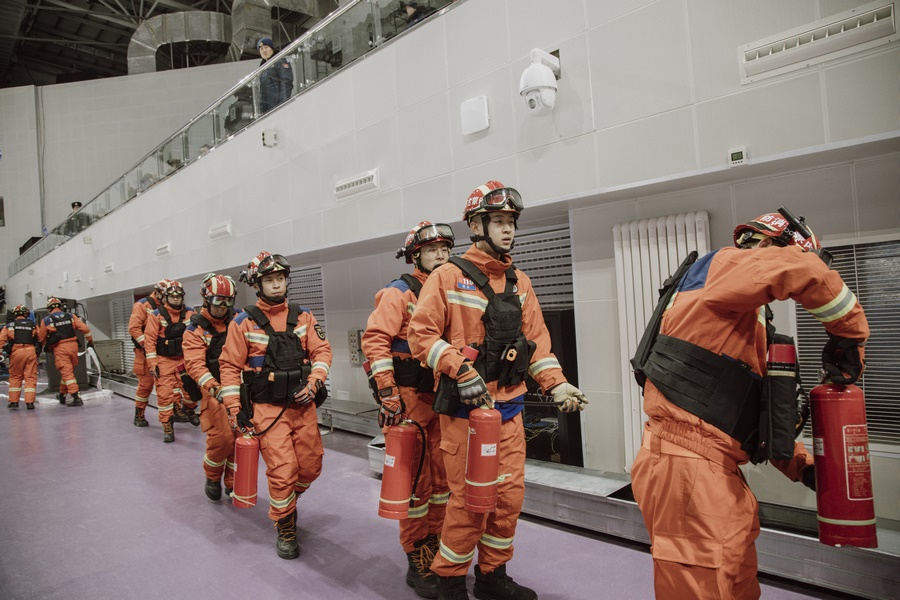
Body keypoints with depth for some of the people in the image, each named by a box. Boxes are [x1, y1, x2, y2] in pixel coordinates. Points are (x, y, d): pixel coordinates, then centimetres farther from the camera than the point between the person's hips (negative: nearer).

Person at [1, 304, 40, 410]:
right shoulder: (33, 325, 11)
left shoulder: (9, 325, 8)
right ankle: (30, 402, -1)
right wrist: (38, 350, 19)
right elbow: (40, 339, 8)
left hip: (16, 352, 0)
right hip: (31, 351, 0)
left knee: (15, 377, 15)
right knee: (30, 377, 3)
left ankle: (13, 401, 19)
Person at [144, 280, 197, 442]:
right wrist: (152, 363, -10)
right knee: (165, 394, -4)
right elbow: (150, 339, -7)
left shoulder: (190, 313, 0)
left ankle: (188, 408, 27)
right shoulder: (156, 315, -7)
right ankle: (168, 427, 10)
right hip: (164, 360, -2)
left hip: (185, 358, 2)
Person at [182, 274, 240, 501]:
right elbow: (195, 363, -14)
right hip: (215, 391, -3)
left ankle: (233, 482, 26)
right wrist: (213, 387, -29)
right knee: (222, 437, -10)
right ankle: (212, 478, 20)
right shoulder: (195, 329, -3)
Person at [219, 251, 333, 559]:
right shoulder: (243, 322, -4)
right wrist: (233, 410, -5)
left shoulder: (303, 316, 5)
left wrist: (314, 383, -11)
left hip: (303, 405, 4)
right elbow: (230, 366, -2)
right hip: (267, 408, -3)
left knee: (310, 466, 10)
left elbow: (321, 350, 4)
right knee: (282, 470, -8)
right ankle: (285, 528, 16)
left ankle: (287, 500, 41)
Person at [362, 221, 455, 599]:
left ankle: (436, 552, 29)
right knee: (415, 482, 2)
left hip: (442, 398, 7)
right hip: (408, 398, -6)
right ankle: (418, 565, 17)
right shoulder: (399, 293, -8)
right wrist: (388, 395, -21)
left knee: (442, 478, 13)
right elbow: (375, 341, -17)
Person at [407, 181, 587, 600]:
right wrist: (462, 372, -20)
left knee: (510, 494, 12)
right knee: (468, 498, 1)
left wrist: (557, 385, 0)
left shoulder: (519, 282, 11)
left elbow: (535, 338, 11)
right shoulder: (448, 277, -6)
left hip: (509, 406, 6)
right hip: (465, 407, -6)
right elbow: (421, 335, -10)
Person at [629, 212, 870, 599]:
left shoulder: (749, 324, 22)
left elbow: (759, 407, 23)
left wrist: (802, 465, 16)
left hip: (715, 472, 10)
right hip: (685, 469, -10)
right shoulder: (722, 267, -6)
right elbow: (801, 271, -23)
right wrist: (850, 334, -9)